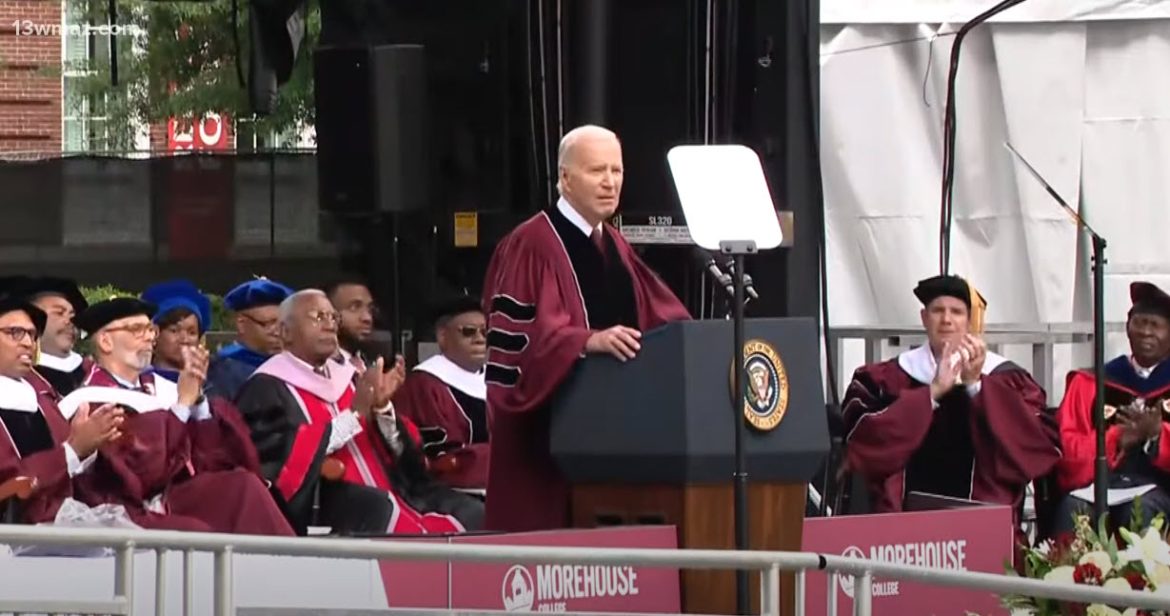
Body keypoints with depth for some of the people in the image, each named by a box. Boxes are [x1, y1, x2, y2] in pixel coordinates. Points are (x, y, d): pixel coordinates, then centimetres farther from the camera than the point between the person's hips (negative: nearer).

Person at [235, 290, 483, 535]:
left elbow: (395, 451, 17)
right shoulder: (268, 388, 1)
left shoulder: (345, 377, 20)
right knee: (380, 509, -36)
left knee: (469, 512, -12)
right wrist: (354, 413, -17)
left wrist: (383, 407, -3)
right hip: (319, 505, -7)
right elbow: (285, 454, -15)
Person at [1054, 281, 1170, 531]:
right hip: (1096, 484, 1)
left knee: (1142, 510, -36)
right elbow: (1066, 446, 7)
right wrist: (1116, 439, -8)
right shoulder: (1090, 383, 18)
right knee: (1073, 508, -32)